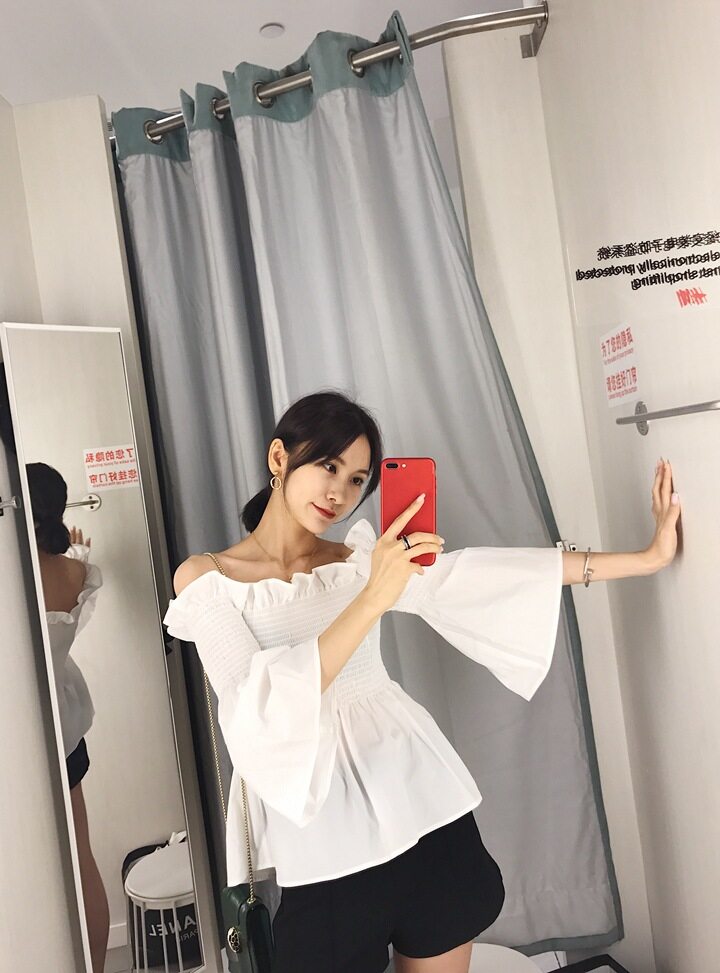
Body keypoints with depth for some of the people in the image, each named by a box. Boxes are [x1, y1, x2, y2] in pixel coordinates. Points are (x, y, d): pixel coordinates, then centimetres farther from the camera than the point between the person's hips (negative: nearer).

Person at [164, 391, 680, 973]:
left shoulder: (361, 558, 6)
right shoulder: (205, 578, -4)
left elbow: (484, 575, -1)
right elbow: (256, 710, -18)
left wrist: (648, 557, -3)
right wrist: (371, 600, -27)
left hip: (422, 801, 3)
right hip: (325, 844, -3)